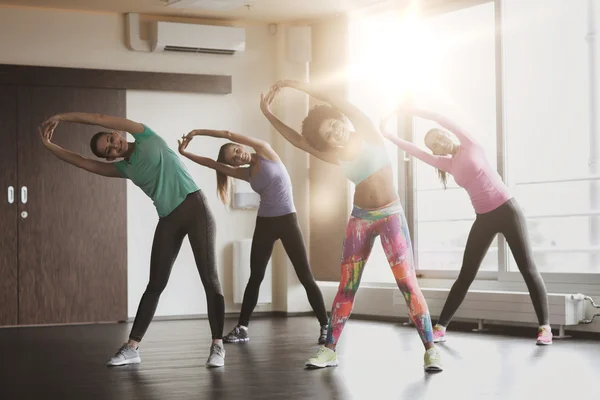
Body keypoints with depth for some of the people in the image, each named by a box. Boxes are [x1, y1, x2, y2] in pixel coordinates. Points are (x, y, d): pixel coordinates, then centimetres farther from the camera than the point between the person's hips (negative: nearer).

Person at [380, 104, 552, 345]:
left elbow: (442, 121, -10)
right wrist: (387, 135, 6)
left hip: (507, 210, -5)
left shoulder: (470, 146, -1)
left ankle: (544, 327, -2)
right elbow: (415, 151, 10)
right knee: (465, 275, 4)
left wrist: (414, 111, -6)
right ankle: (440, 327, 5)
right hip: (483, 219, 5)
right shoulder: (448, 164, 11)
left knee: (528, 268, -5)